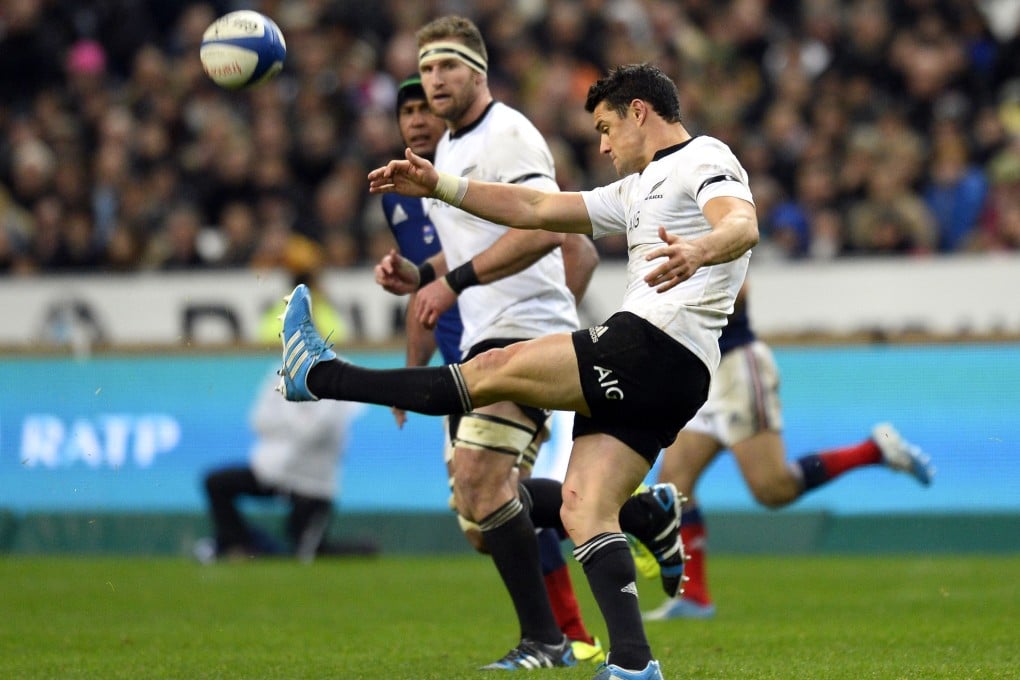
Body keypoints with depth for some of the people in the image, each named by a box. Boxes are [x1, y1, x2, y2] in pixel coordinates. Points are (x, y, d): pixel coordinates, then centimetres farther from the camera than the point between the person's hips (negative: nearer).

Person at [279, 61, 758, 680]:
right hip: (667, 380, 9)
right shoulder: (636, 192, 31)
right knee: (581, 510, -2)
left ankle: (318, 375, 6)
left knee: (493, 371, -2)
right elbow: (535, 209, 30)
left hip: (654, 346, -9)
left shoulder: (703, 159, 1)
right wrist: (437, 185, 23)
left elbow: (743, 226, -20)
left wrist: (699, 250, -42)